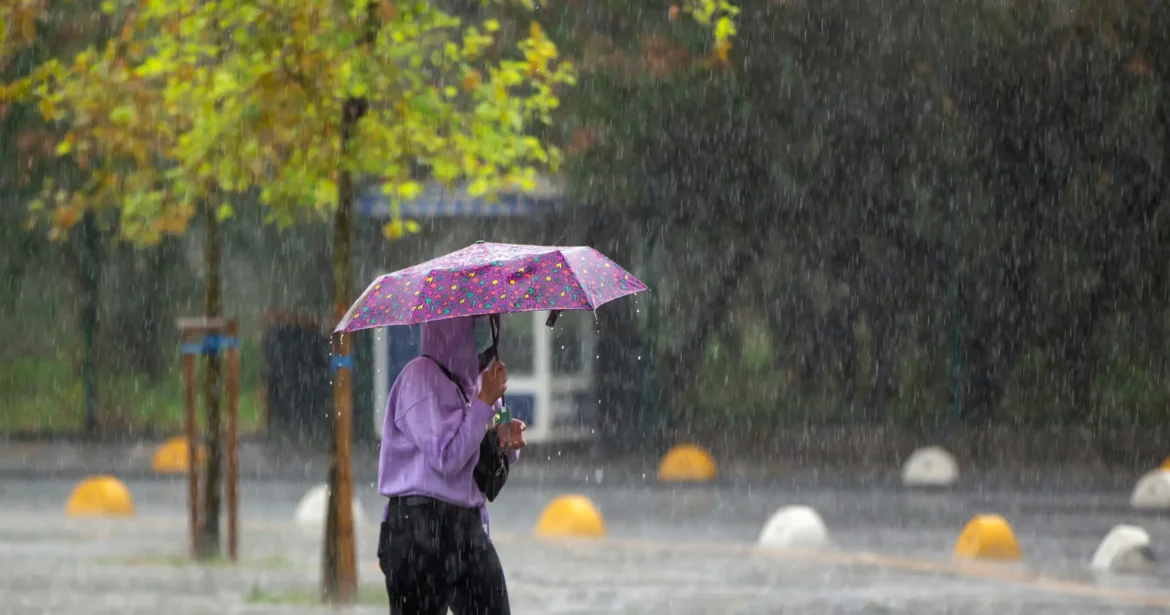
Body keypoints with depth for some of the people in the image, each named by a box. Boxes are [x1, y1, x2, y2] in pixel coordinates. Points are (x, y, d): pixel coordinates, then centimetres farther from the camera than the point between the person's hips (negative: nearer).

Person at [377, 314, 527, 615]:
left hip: (470, 525, 8)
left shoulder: (472, 379, 12)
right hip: (421, 526, -8)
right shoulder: (420, 377, -12)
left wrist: (505, 437, -1)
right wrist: (485, 402, -12)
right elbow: (447, 458, -19)